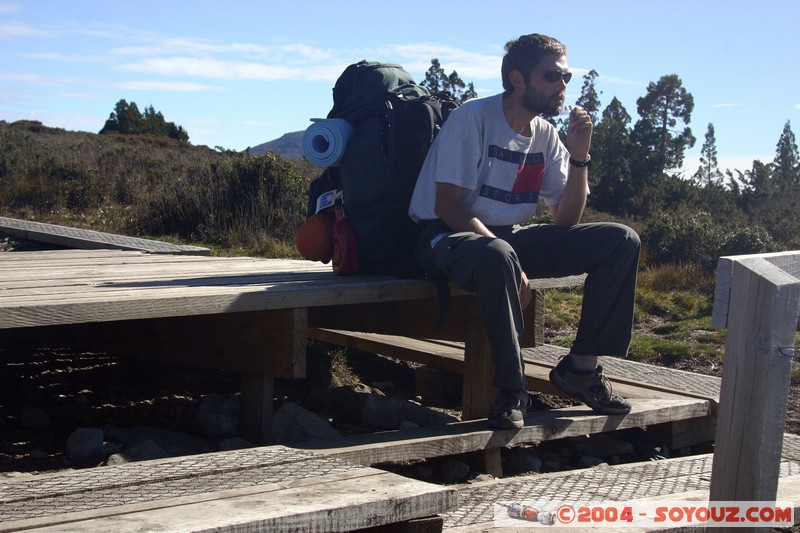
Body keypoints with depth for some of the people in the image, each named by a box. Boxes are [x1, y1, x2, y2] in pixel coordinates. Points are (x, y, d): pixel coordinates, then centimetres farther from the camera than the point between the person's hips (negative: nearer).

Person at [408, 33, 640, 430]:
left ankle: (581, 367, -3)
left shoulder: (545, 135, 6)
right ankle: (511, 388, -26)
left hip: (510, 237, 7)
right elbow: (446, 205, -20)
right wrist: (512, 266, -27)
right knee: (496, 257, -43)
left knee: (620, 241, -7)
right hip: (447, 237, -7)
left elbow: (566, 219, 5)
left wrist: (579, 157, -10)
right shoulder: (473, 118, -13)